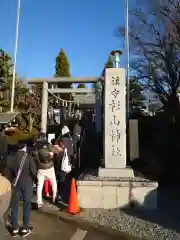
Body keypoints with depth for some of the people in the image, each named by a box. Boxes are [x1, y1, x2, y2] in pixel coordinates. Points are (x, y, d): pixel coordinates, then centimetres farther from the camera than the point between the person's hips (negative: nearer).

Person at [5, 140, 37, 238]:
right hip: (27, 183, -3)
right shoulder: (29, 156, -14)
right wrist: (33, 178, 8)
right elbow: (34, 172, -14)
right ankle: (25, 229, 17)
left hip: (15, 183, 3)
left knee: (14, 205, 13)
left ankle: (14, 229, 23)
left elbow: (8, 172, 0)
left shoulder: (10, 157, -5)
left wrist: (11, 181, 15)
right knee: (26, 205, 9)